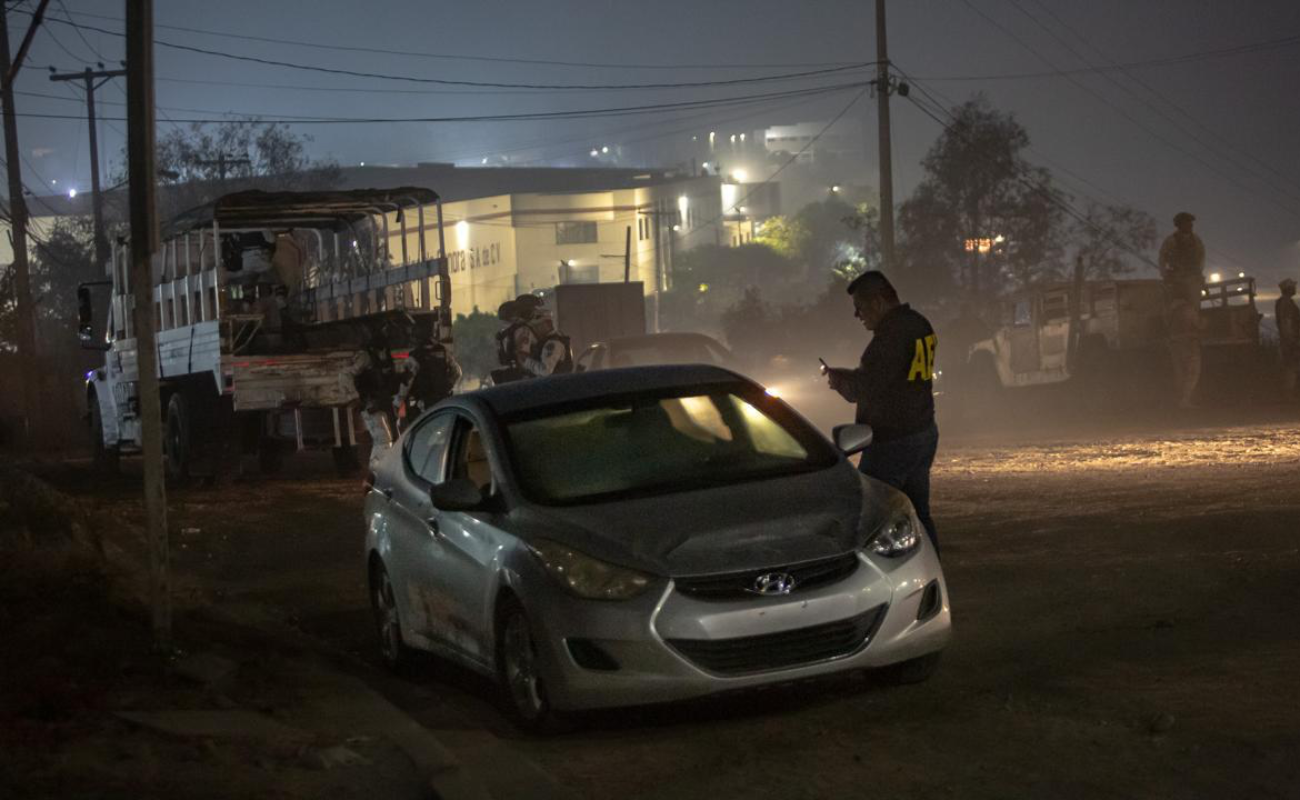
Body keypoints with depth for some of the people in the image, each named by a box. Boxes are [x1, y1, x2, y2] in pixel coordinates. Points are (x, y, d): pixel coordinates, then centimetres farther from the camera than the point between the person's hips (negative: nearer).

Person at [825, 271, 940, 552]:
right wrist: (847, 376, 12)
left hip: (892, 441, -10)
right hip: (924, 433, 10)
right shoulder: (920, 325, 11)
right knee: (918, 514, 14)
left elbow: (870, 387, -22)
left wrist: (842, 381, -2)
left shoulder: (892, 333, -19)